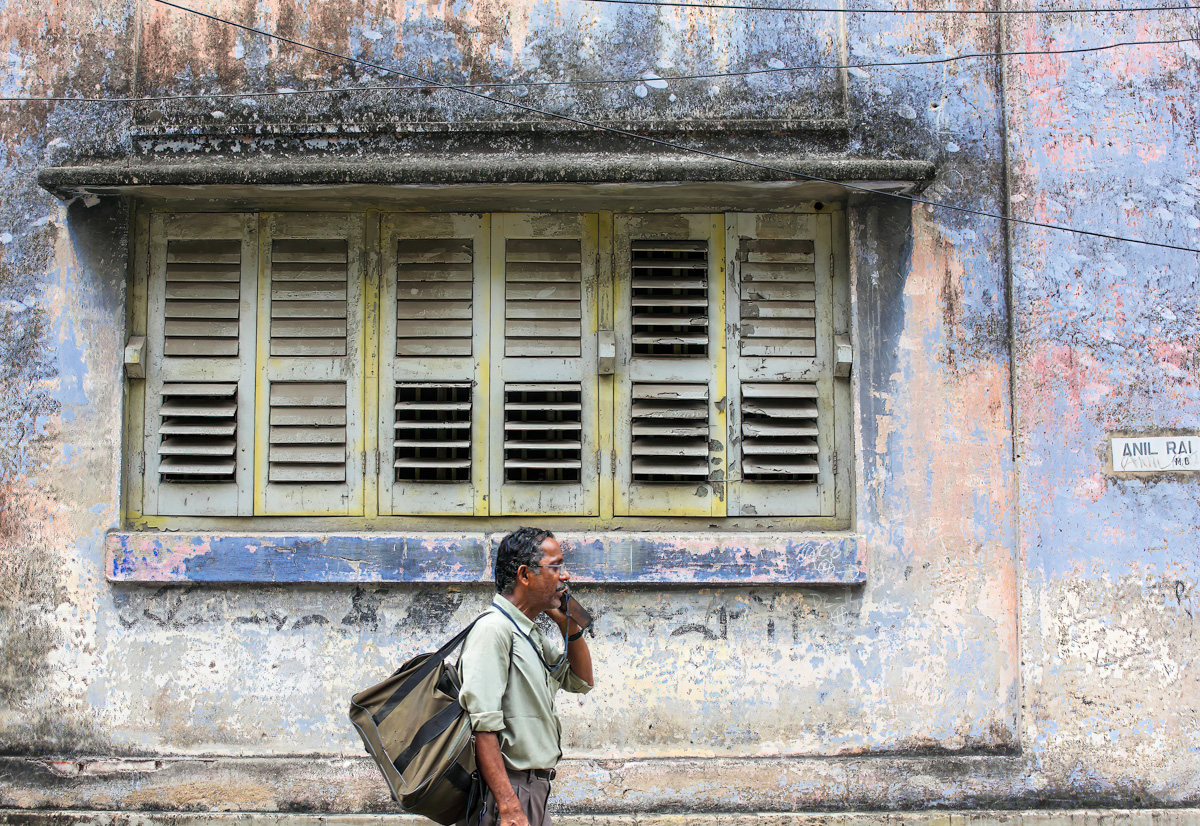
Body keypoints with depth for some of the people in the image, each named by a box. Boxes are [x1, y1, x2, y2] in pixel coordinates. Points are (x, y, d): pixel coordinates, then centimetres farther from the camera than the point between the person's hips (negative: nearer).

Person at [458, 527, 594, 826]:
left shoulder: (531, 635, 16)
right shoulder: (494, 630, -15)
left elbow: (581, 681, 26)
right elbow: (483, 725, -23)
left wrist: (569, 623, 11)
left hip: (534, 790, 9)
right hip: (509, 790, -9)